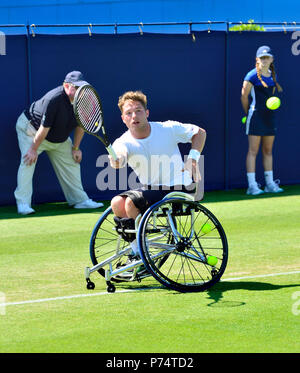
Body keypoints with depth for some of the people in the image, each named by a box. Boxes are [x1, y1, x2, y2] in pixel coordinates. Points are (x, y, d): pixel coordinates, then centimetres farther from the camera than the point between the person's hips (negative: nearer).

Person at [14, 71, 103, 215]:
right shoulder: (53, 100, -37)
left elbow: (80, 125, -2)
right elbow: (44, 128, -31)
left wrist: (76, 148, 2)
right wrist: (33, 149, -24)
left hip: (59, 138, 7)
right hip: (30, 128, -7)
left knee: (71, 162, 8)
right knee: (29, 160, -23)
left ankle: (80, 200, 17)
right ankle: (23, 204, -23)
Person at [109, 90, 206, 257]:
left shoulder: (168, 129, -10)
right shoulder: (124, 142, -8)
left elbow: (200, 132, 5)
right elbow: (118, 162, -33)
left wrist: (193, 158, -10)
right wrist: (116, 159, -58)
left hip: (179, 189, -4)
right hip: (151, 190, 4)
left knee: (131, 202, -26)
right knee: (117, 203, -21)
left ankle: (142, 252, -13)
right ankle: (135, 248, -2)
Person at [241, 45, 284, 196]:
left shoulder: (273, 75, 11)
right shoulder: (252, 76, -9)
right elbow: (244, 96, -4)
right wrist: (249, 113, 4)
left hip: (270, 116, 7)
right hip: (256, 117, -7)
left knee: (268, 151, 12)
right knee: (253, 151, -6)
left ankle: (270, 184, 18)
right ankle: (252, 186, -6)